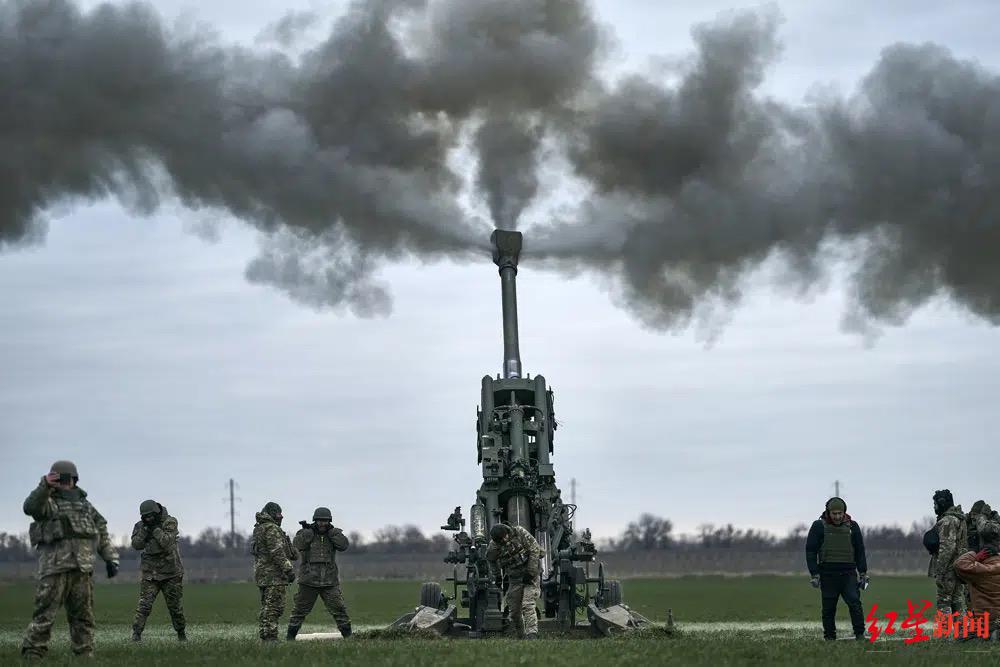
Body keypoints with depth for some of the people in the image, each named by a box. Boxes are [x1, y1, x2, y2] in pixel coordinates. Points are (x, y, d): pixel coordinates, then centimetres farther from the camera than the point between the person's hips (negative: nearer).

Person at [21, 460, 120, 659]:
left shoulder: (85, 504, 21)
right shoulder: (47, 502, 6)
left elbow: (102, 533, 23)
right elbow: (31, 507, -18)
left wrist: (111, 558, 15)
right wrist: (44, 486, -30)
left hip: (83, 568, 5)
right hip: (54, 566, -5)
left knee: (83, 615, 8)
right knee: (45, 613, -9)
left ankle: (85, 653, 13)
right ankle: (32, 653, -7)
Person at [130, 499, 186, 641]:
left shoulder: (169, 522, -8)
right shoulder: (140, 525, 3)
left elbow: (167, 542, -20)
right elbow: (136, 545, -7)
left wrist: (155, 528, -22)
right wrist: (145, 530, -17)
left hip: (170, 572, -2)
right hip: (150, 573, 2)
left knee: (174, 605, 8)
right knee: (144, 604, -13)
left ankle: (181, 632, 25)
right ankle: (136, 633, -12)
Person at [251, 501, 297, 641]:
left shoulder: (259, 529, 19)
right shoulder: (271, 529, -12)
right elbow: (277, 552, -21)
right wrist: (289, 569, -21)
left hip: (262, 574, 10)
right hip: (273, 574, -10)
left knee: (267, 607, 13)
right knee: (274, 606, -10)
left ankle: (265, 637, 13)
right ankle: (270, 637, -14)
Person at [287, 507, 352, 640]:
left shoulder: (334, 534, 7)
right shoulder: (305, 533, 1)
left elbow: (344, 545, -10)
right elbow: (297, 545, -16)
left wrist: (331, 531, -14)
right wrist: (308, 531, -20)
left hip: (330, 582, 1)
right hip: (309, 581, -1)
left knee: (339, 609, -3)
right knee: (300, 610, 4)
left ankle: (348, 635, 6)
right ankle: (290, 636, 14)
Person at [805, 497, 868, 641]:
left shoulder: (852, 526, 9)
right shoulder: (819, 526, 1)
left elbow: (860, 551, 15)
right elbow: (810, 551, 0)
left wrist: (863, 573, 10)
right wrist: (814, 574, -6)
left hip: (848, 573, 1)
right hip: (828, 574, -1)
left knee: (854, 602, -14)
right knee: (829, 608, 2)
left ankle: (860, 634, -9)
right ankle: (829, 637, 11)